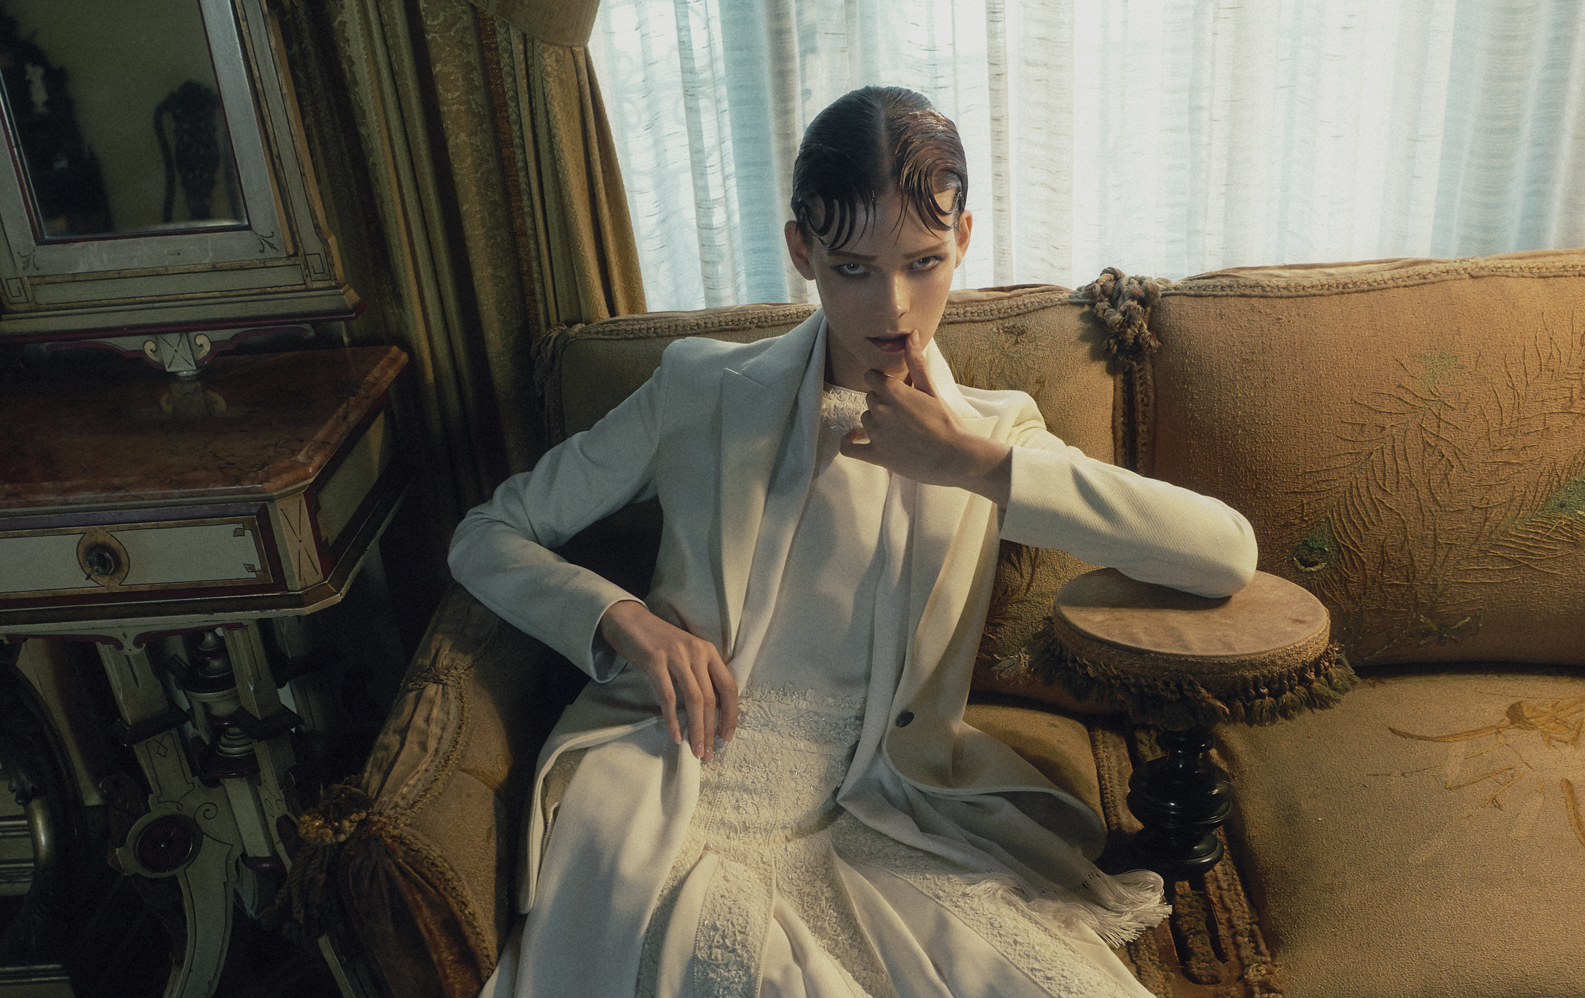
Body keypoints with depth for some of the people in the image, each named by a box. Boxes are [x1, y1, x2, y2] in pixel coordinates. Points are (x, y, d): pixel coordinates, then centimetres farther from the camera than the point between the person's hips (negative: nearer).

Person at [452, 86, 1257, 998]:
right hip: (670, 805, -1)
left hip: (863, 823, 2)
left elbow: (1229, 555, -5)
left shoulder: (993, 436, 8)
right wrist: (622, 618, -12)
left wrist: (978, 463, -11)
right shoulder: (702, 392, 5)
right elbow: (489, 538, 9)